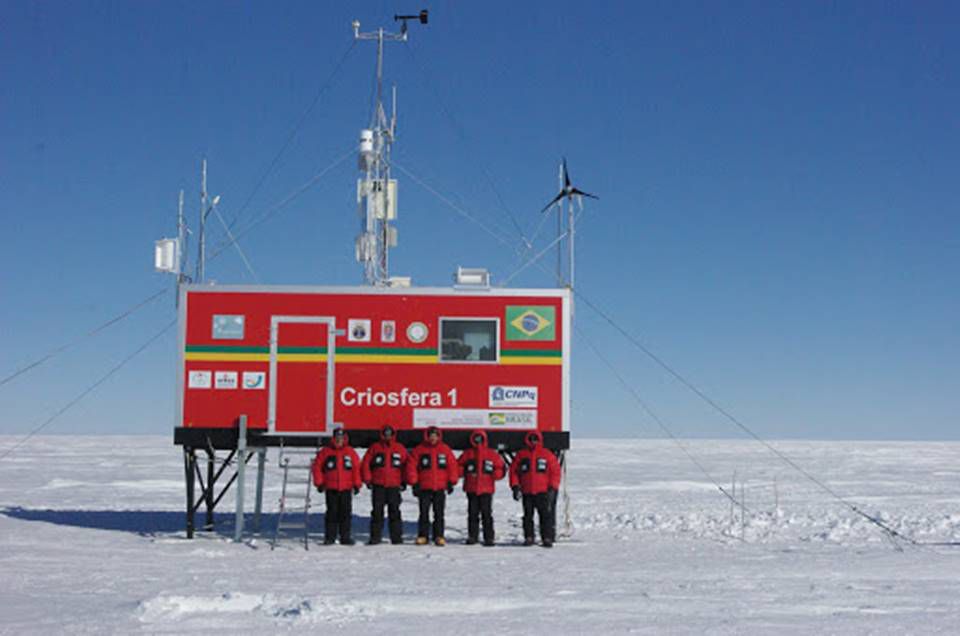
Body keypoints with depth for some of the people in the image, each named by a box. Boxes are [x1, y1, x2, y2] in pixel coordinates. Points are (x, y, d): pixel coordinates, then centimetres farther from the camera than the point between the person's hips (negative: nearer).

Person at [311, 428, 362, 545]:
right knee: (332, 512, 2)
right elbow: (317, 466, 4)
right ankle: (329, 537, 8)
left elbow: (357, 468, 6)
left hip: (346, 488, 1)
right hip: (331, 488, -1)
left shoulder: (350, 452, 5)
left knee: (346, 513, 2)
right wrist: (319, 483, 0)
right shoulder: (325, 451, 3)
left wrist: (357, 484, 2)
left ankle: (345, 537, 8)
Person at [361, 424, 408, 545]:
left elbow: (407, 465, 10)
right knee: (377, 512, 2)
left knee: (394, 512, 1)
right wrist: (368, 480, -1)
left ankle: (397, 537, 6)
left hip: (394, 486, 0)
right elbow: (366, 463, 6)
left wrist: (404, 481, 4)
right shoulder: (375, 448, 6)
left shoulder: (400, 449, 7)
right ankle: (375, 537, 7)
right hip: (378, 486, 0)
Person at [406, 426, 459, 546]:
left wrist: (451, 482, 0)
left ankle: (439, 536, 8)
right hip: (424, 488, -1)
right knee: (424, 513, 2)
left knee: (439, 513, 3)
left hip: (440, 488, 1)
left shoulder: (445, 449, 5)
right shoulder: (419, 450, 1)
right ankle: (422, 536, 8)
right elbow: (411, 466, 0)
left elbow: (453, 465, 5)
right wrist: (414, 483, -5)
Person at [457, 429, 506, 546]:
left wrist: (493, 474, -12)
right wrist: (464, 472, -7)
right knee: (472, 513, 5)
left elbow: (501, 469, 4)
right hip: (471, 489, 2)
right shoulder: (467, 453, 7)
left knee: (487, 514, -3)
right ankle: (472, 536, 12)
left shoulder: (492, 454, 3)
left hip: (486, 489, -2)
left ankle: (488, 538, 0)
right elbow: (458, 466, 12)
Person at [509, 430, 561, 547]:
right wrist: (515, 486, 2)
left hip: (543, 492, -2)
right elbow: (513, 471, 11)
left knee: (546, 515, -6)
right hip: (526, 492, 2)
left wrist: (552, 488, -5)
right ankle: (528, 537, 14)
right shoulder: (521, 455, 9)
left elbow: (556, 472, 2)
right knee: (527, 515, 6)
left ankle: (547, 538, -3)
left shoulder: (548, 455, 4)